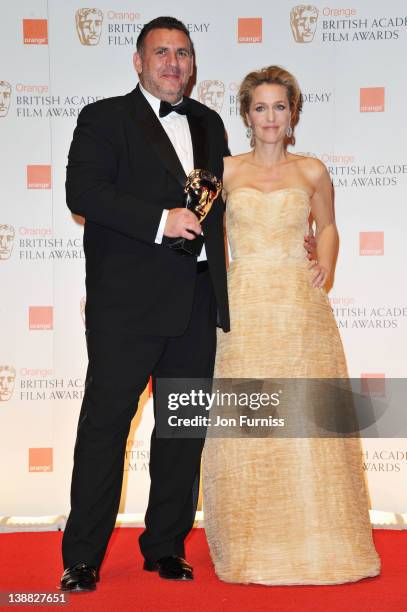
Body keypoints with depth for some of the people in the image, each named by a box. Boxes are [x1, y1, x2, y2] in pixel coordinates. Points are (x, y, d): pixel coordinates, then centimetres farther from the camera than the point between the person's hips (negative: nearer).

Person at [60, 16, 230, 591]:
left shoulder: (208, 123, 18)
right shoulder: (104, 118, 2)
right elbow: (83, 191, -12)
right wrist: (160, 220, -20)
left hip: (196, 301, 6)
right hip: (126, 301, -5)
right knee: (105, 422, -1)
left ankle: (166, 546, 24)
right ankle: (82, 558, 9)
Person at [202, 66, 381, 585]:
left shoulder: (311, 171, 9)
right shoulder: (227, 171, 8)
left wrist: (325, 264, 5)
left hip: (300, 304, 0)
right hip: (246, 304, 0)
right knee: (246, 424, 0)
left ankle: (315, 542, 13)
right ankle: (253, 548, 12)